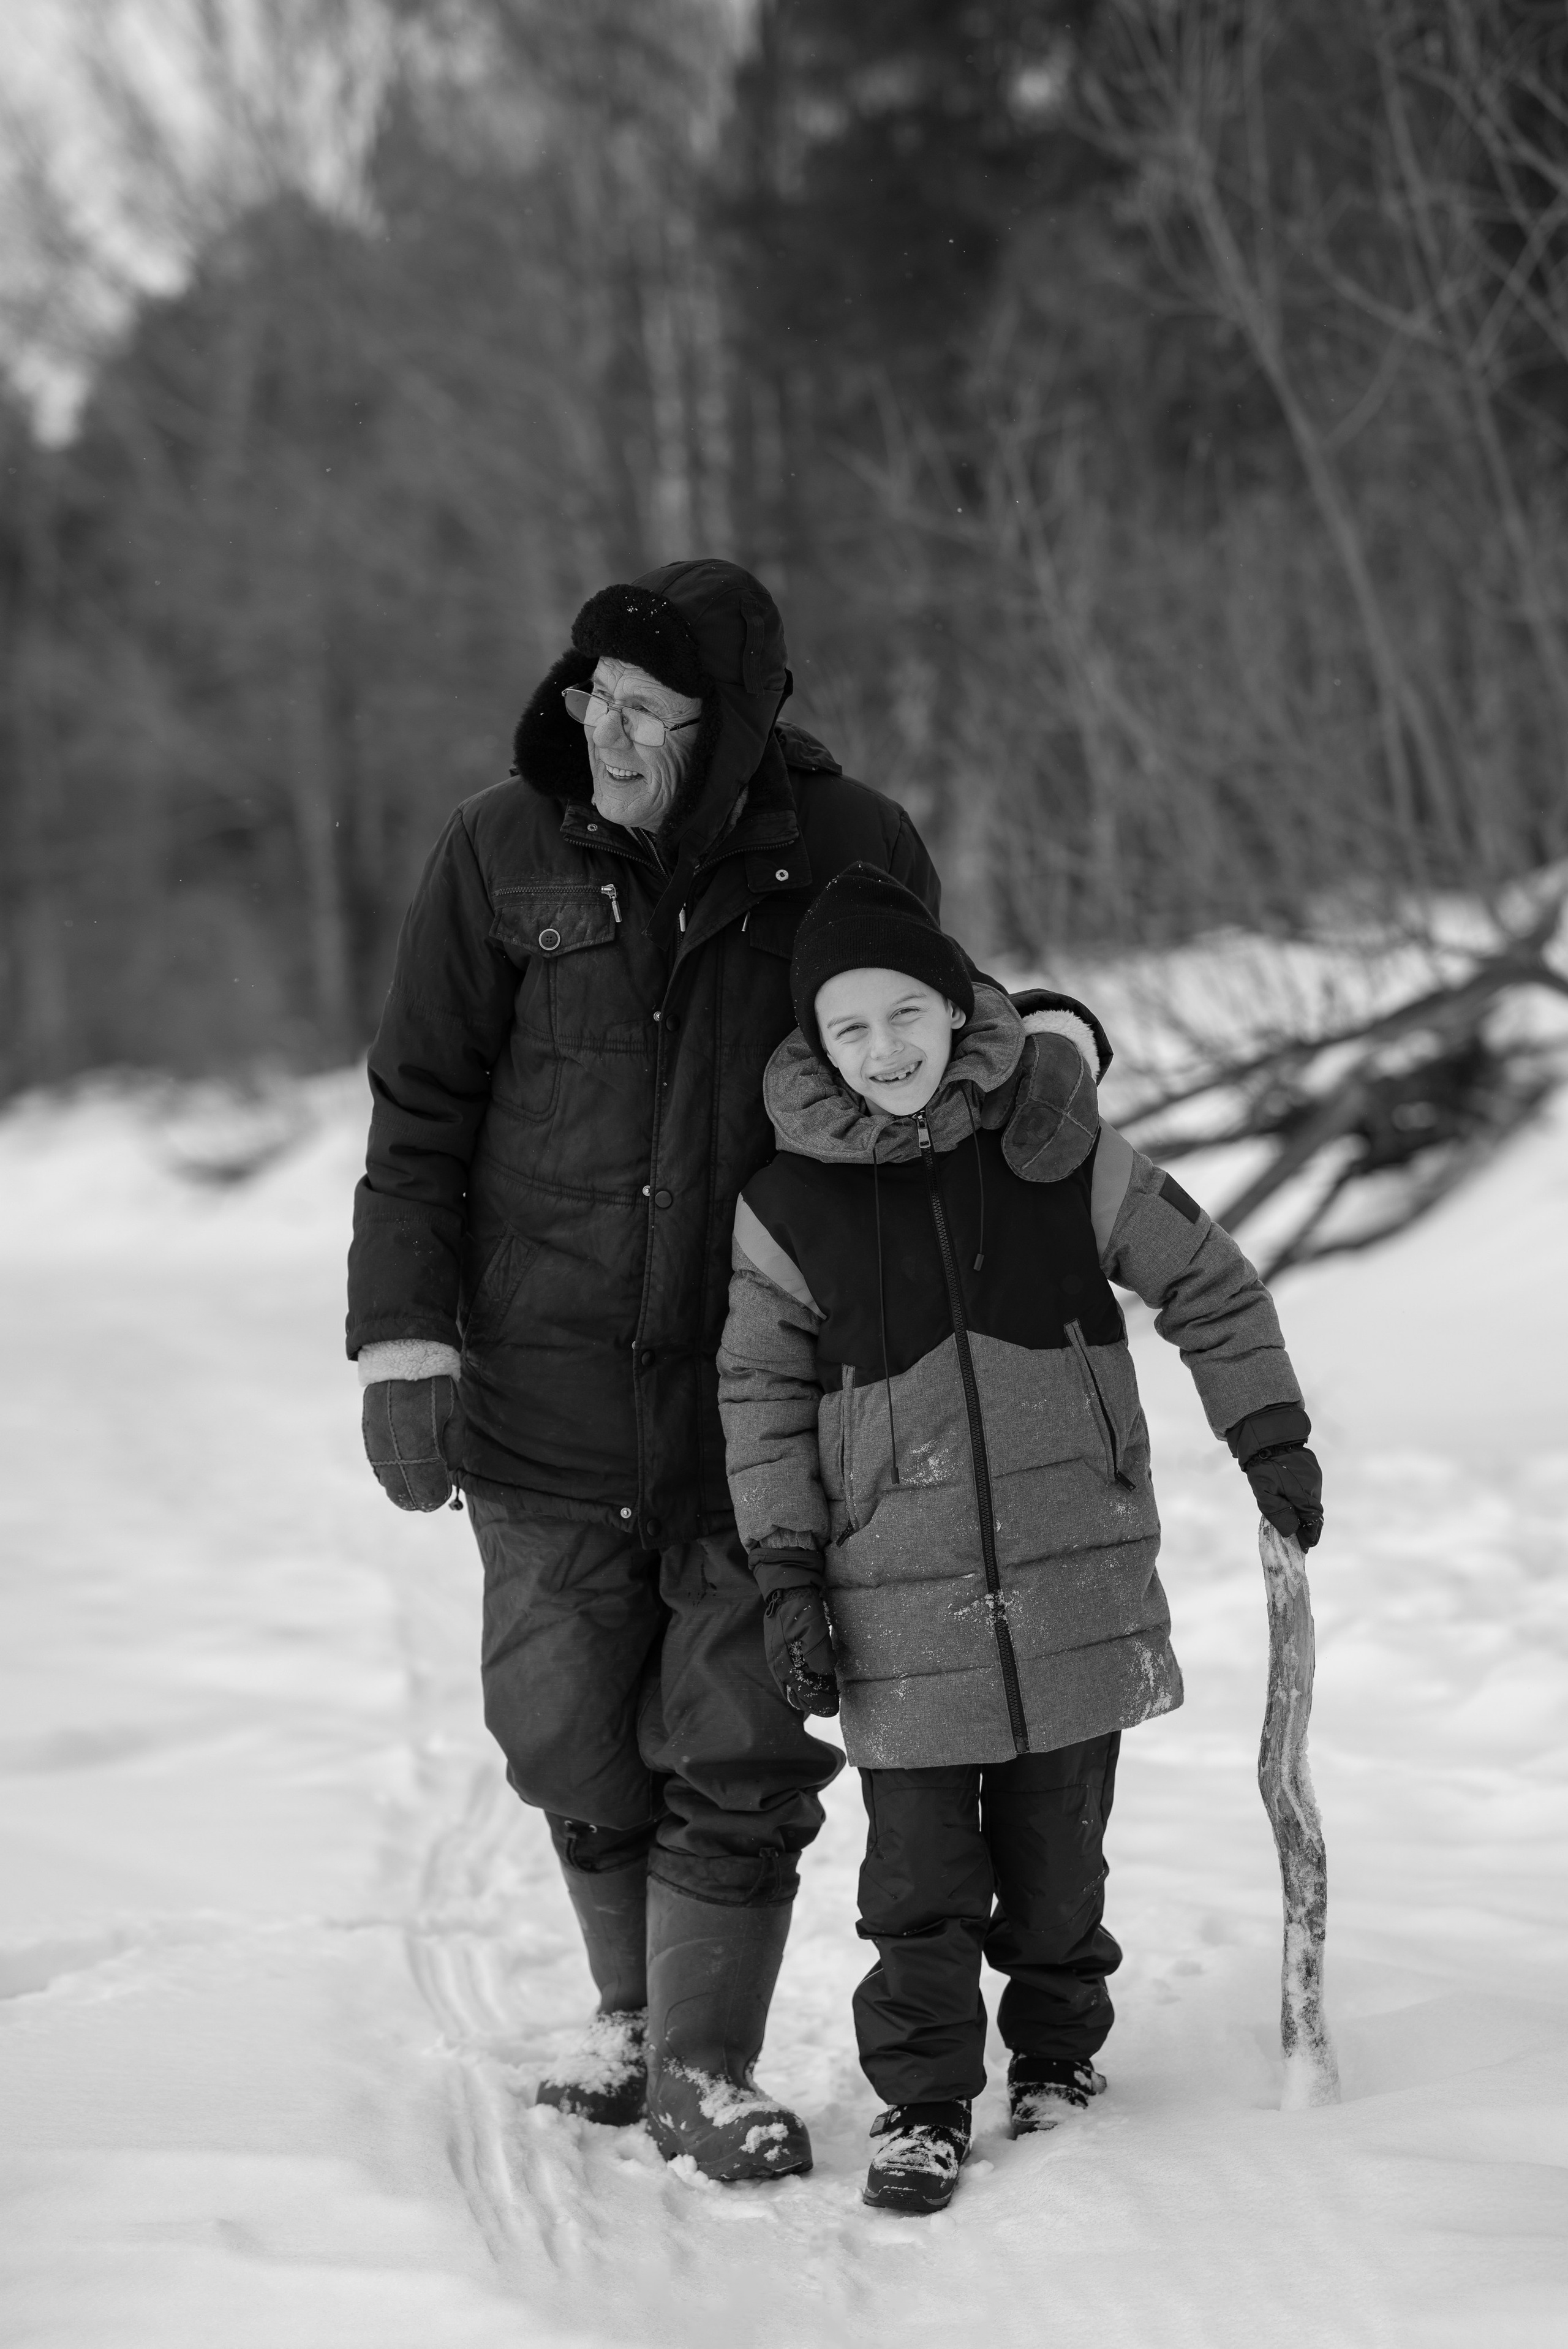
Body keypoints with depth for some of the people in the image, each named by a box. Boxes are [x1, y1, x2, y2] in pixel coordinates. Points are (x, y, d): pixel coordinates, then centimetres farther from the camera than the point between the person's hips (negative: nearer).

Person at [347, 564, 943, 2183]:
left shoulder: (852, 857, -6)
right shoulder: (503, 854, -6)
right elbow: (421, 1109, -1)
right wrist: (402, 1347, -7)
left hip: (764, 1391, -1)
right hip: (547, 1383, 1)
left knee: (741, 1744, -2)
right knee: (575, 1741, 10)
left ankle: (705, 2065, 12)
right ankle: (634, 2006, 33)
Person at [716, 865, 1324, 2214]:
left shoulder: (1065, 1156, -3)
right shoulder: (788, 1205, -4)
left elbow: (1211, 1289, 9)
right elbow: (761, 1393, 2)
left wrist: (1272, 1440, 8)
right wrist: (786, 1575, -1)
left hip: (1076, 1568, 1)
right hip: (900, 1592, -1)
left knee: (1059, 1839, 11)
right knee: (918, 1864, 0)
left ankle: (1060, 2047, 31)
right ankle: (925, 2099, 12)